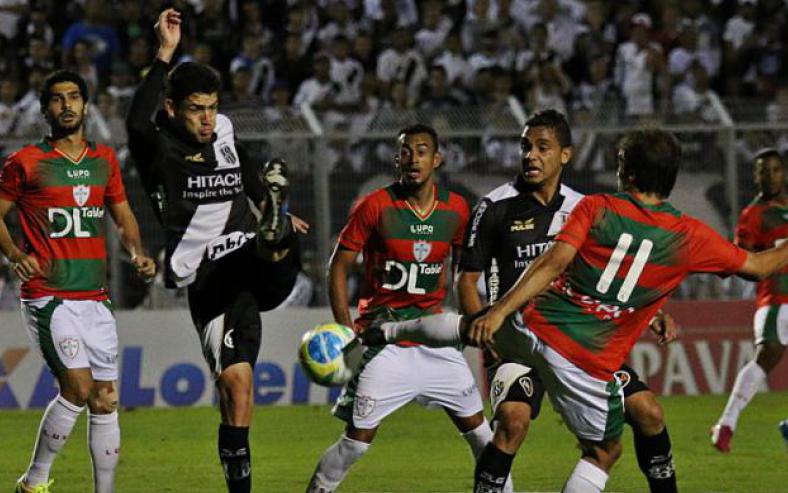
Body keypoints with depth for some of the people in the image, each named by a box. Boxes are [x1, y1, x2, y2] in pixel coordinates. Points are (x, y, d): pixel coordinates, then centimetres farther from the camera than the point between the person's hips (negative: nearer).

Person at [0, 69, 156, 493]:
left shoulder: (105, 161, 13)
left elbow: (123, 216, 22)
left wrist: (137, 252, 4)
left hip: (96, 296, 5)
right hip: (48, 295, -5)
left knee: (105, 399, 5)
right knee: (78, 387, -17)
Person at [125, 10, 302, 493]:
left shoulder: (224, 131, 14)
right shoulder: (159, 148, -4)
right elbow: (138, 123, -28)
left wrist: (278, 212, 44)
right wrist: (165, 54, -30)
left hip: (259, 270, 5)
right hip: (210, 283, -5)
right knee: (235, 379, -12)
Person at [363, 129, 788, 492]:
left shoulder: (595, 208, -3)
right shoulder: (690, 237, -4)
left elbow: (551, 264, -12)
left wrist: (501, 310, -15)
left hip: (535, 325, 2)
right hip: (590, 362, -2)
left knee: (471, 326, 32)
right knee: (603, 452, 15)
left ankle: (388, 331, 49)